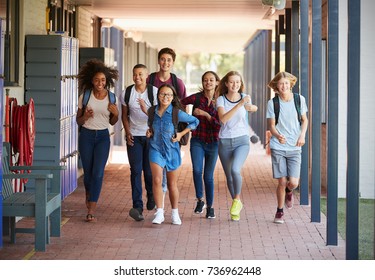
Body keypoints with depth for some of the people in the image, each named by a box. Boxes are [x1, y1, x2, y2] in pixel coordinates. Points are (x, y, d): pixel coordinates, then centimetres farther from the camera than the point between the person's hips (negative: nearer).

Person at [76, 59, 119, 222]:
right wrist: (85, 117, -16)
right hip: (86, 135, 0)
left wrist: (116, 114, -9)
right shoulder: (85, 96, -2)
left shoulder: (111, 97, 2)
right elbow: (78, 121, 5)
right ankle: (89, 194, 41)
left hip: (103, 136, 0)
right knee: (88, 171, 6)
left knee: (98, 172, -11)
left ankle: (91, 211, -12)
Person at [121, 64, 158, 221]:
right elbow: (124, 115, 11)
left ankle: (151, 196, 34)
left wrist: (147, 110, -26)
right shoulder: (127, 93, 1)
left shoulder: (155, 92, -6)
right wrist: (127, 132, 0)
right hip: (134, 136, 1)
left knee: (149, 170, 4)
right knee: (136, 170, -7)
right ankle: (137, 207, -11)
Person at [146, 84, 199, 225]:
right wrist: (149, 132, 3)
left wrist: (181, 134, -4)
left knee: (172, 184, 10)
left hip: (172, 150, -1)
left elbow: (195, 121, 1)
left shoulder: (177, 113, -10)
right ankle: (159, 212, -14)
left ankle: (175, 213, 27)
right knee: (157, 180, -17)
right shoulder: (152, 112, 0)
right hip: (156, 149, 1)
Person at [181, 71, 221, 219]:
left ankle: (210, 206, 23)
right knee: (197, 170, -22)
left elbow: (220, 124, -10)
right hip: (197, 141, -1)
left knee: (208, 176, 7)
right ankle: (200, 201, -3)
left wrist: (206, 114, -19)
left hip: (213, 143, 1)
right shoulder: (196, 97, -3)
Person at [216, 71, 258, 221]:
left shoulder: (245, 97, -1)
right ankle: (237, 204, 29)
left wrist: (251, 106, -19)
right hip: (225, 141, 1)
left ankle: (237, 199, -2)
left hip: (242, 140, -1)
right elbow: (223, 118, -18)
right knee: (229, 177, 8)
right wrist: (240, 104, -26)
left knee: (235, 170, -25)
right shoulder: (221, 100, -4)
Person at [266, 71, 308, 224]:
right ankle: (279, 211, 20)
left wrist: (302, 135, -5)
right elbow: (271, 125, -2)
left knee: (293, 183, -9)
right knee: (282, 182, -2)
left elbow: (304, 120, 13)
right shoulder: (272, 103, -3)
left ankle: (288, 192, 29)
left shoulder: (299, 99, 1)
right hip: (278, 148, -1)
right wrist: (277, 135, -24)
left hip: (294, 148, 1)